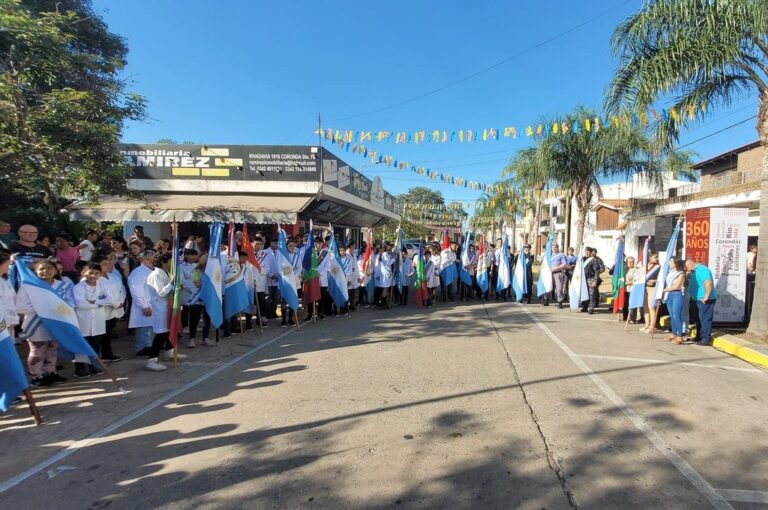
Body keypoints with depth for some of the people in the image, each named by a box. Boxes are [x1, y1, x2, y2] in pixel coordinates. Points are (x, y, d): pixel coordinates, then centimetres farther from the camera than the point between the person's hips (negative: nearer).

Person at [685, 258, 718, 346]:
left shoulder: (702, 270, -17)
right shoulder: (695, 271, 15)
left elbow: (708, 283, -28)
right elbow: (690, 281, 28)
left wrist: (706, 297, -27)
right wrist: (687, 273, 11)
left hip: (705, 300, -11)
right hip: (698, 299, 11)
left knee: (705, 319, -8)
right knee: (699, 319, 16)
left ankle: (706, 339, -5)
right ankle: (699, 337, 25)